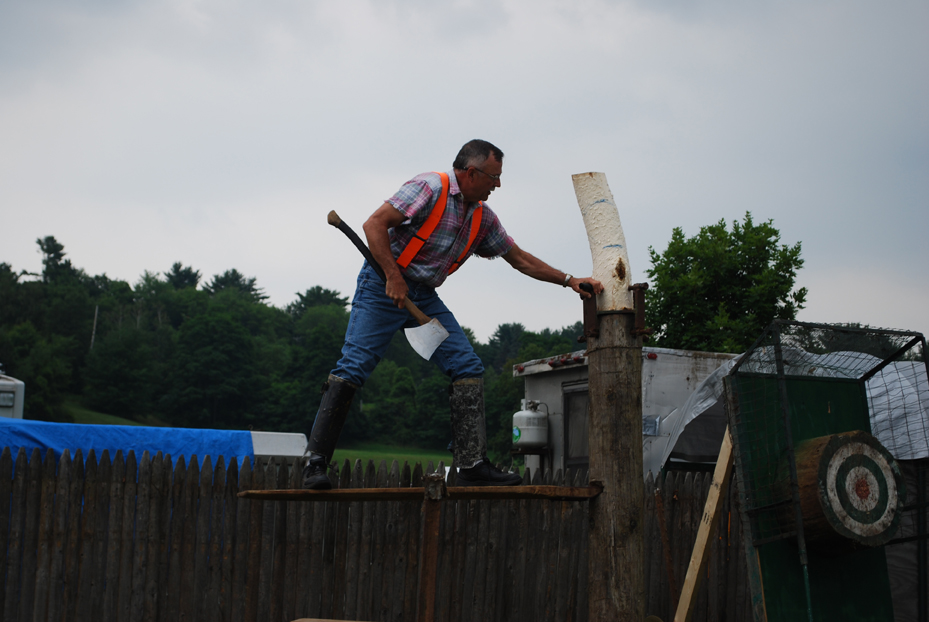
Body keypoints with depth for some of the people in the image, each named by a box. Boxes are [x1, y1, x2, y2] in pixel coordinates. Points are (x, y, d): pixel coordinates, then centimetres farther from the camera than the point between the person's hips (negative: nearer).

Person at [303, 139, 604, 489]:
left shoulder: (482, 217, 8)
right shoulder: (430, 188, -15)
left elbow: (520, 259, 16)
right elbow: (375, 224, -20)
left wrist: (569, 281, 12)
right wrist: (393, 277, -25)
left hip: (425, 297, 7)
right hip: (383, 288, -7)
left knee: (468, 366, -4)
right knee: (353, 366, -15)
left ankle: (473, 466, -5)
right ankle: (316, 463, -9)